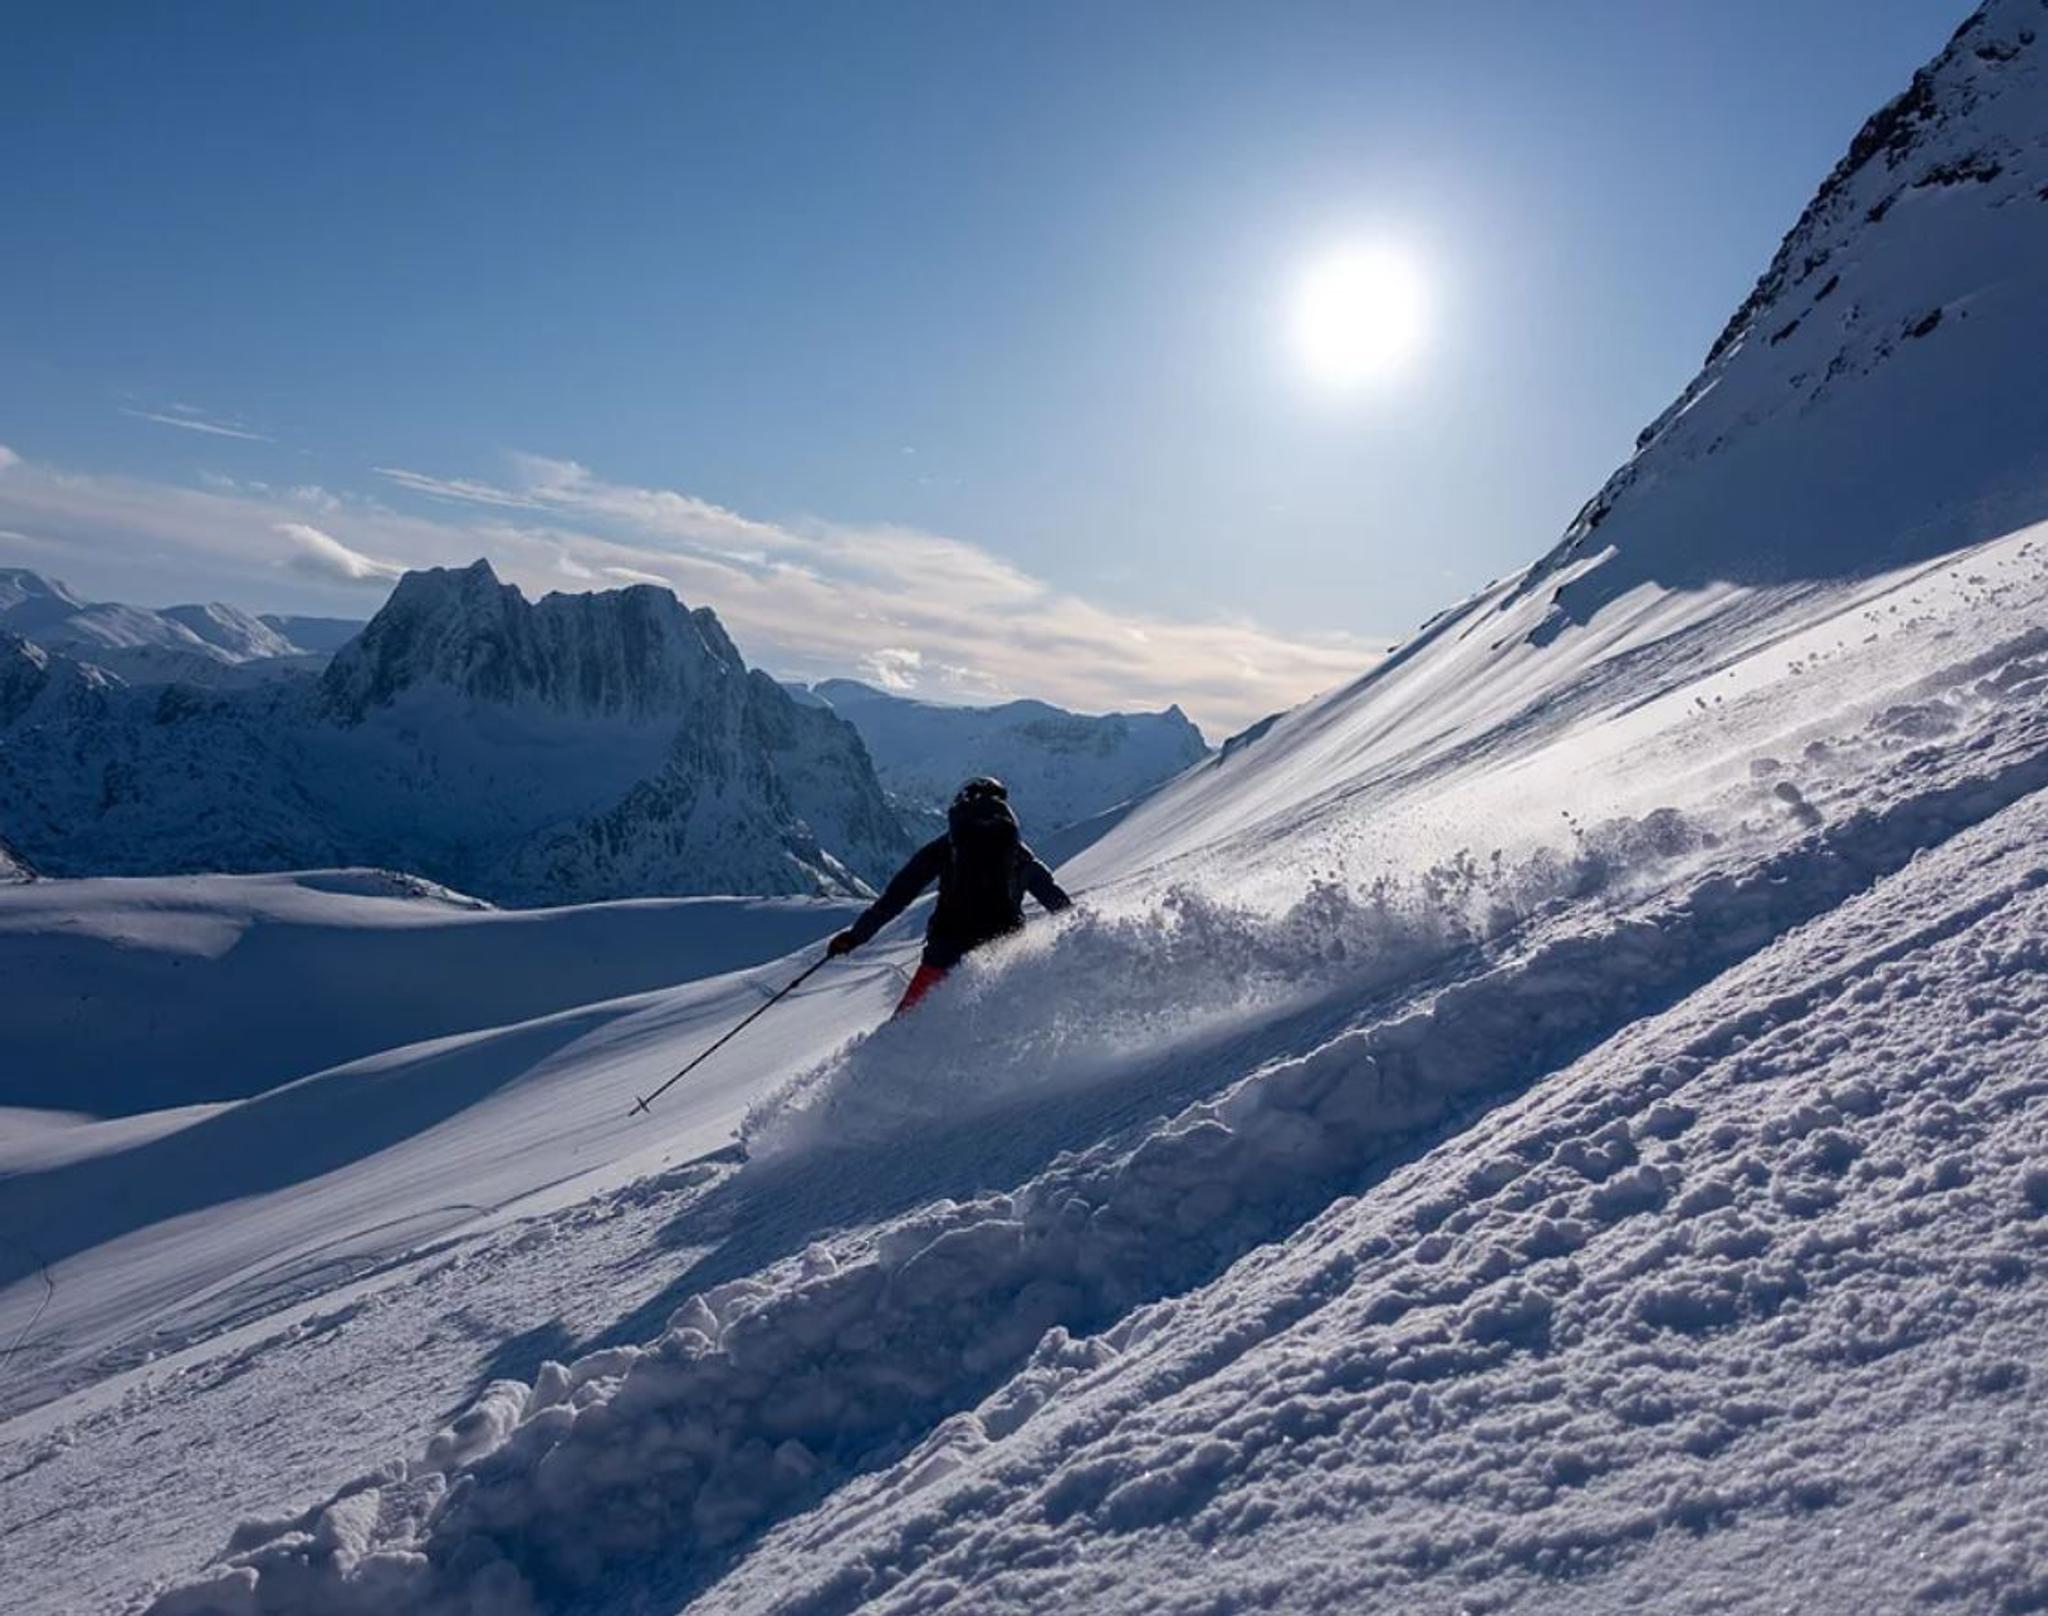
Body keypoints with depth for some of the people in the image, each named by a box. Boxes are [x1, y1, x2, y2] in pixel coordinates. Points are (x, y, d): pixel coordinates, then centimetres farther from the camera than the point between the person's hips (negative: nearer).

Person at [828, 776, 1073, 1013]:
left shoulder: (947, 845, 10)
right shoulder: (1020, 853, 16)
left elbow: (899, 893, 5)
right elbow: (1057, 899, 18)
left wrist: (856, 934, 7)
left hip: (949, 948, -1)